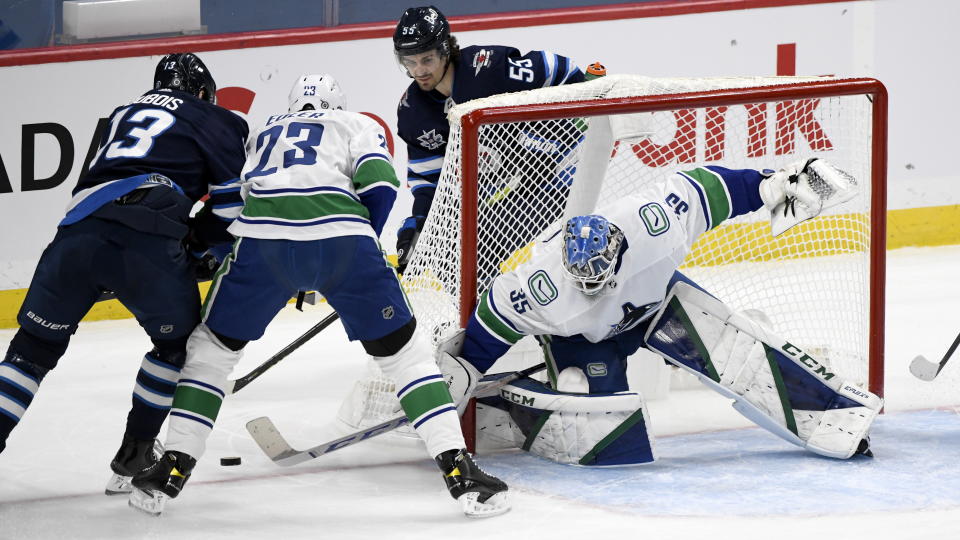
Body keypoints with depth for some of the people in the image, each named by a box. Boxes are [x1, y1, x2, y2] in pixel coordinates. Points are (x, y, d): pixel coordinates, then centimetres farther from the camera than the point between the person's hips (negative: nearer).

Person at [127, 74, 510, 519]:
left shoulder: (263, 132, 38)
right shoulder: (357, 126, 28)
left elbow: (229, 200, 34)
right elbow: (378, 183, 7)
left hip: (263, 235, 2)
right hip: (342, 236, -1)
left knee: (213, 345, 22)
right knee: (401, 350, 11)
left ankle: (173, 467, 16)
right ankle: (458, 469, 2)